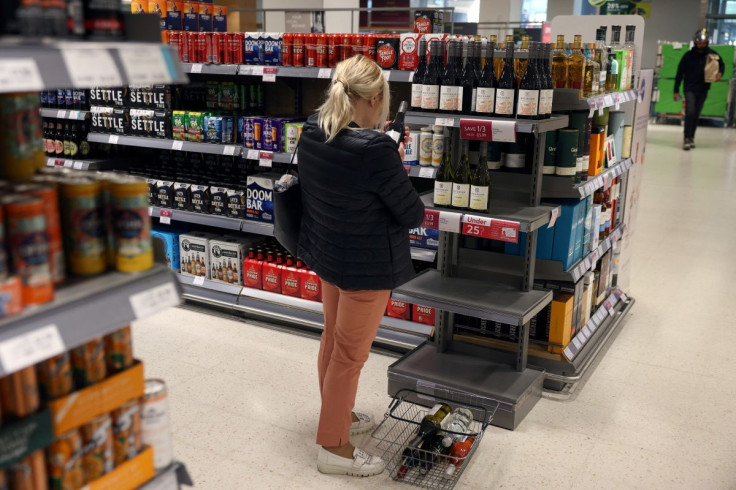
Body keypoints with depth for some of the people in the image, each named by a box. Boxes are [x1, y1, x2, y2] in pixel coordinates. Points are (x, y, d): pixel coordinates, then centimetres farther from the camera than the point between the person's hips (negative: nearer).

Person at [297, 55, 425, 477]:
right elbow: (413, 214, -18)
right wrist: (398, 172, -3)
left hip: (326, 252, 8)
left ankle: (337, 415, 45)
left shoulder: (311, 134, -4)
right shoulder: (376, 150, -28)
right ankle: (334, 446, 24)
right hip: (366, 264, -8)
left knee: (334, 338, 24)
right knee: (350, 353, 7)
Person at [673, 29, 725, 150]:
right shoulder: (688, 55, -5)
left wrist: (720, 73, -8)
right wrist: (676, 91, -3)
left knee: (696, 115, 10)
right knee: (690, 113, -16)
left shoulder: (712, 54, 0)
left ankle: (691, 138, 20)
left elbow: (721, 64, 17)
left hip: (703, 90, 3)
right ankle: (687, 139, -13)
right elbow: (680, 73, -1)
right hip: (690, 89, -3)